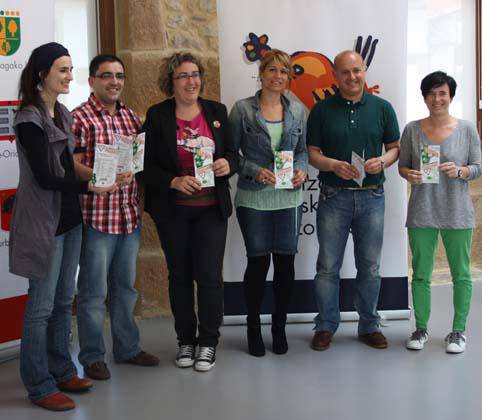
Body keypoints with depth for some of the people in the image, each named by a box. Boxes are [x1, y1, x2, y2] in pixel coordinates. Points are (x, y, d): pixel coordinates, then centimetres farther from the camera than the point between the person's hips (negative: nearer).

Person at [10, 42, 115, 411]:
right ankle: (39, 385, 10)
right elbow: (43, 177, -20)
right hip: (43, 221, -8)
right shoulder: (30, 119, -15)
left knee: (64, 300, 15)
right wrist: (89, 186, -25)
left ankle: (61, 371, 27)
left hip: (69, 217, 8)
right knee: (42, 305, 0)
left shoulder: (63, 114, 11)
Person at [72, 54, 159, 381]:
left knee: (125, 287, 18)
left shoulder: (131, 117, 12)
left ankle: (127, 347, 31)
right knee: (94, 291, 4)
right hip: (97, 216, -6)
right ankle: (92, 356, 17)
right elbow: (72, 164, -16)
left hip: (131, 216, 7)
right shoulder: (80, 118, -9)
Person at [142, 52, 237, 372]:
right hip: (172, 210, -1)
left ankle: (208, 341, 14)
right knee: (180, 275, 11)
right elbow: (148, 165, -4)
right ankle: (186, 340, 25)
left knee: (210, 275, -2)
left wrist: (228, 163, -11)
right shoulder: (157, 116, -2)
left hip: (211, 208, 1)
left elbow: (233, 153, 11)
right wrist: (175, 181, -20)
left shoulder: (216, 111, 5)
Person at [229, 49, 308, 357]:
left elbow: (302, 149, 15)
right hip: (253, 199, -3)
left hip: (289, 198, 3)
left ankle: (279, 327, 21)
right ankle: (254, 328, 19)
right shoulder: (242, 110, -2)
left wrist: (301, 170, -6)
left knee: (286, 262, 5)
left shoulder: (297, 111, 8)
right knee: (258, 262, 2)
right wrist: (255, 171, -15)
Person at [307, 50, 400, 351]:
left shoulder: (382, 108, 7)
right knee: (328, 266, 3)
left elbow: (395, 148, 10)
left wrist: (382, 161, -12)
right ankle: (326, 326, 16)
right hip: (333, 196, -1)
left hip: (371, 196, 1)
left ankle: (369, 326, 22)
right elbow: (312, 153, 2)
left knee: (370, 267, 9)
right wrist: (334, 165, -18)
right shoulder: (322, 110, 3)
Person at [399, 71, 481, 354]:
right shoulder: (412, 130, 3)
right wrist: (409, 174, -13)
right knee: (421, 273, 6)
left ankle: (459, 330, 18)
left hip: (457, 213, -1)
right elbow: (402, 165, 9)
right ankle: (421, 328, 21)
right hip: (422, 212, 1)